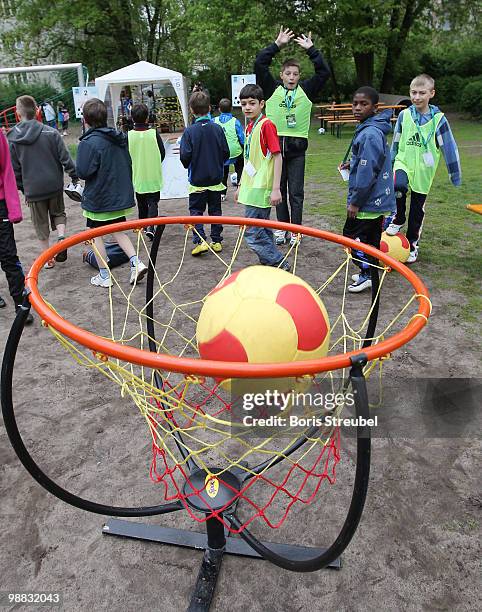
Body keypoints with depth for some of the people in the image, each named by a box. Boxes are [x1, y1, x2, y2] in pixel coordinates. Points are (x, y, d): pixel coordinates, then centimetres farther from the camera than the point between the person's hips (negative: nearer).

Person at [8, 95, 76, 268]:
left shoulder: (12, 139, -4)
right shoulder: (51, 132, -8)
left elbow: (14, 169, 2)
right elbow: (65, 158, -8)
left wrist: (20, 187, 14)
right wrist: (74, 176, 3)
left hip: (33, 188, 0)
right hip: (55, 184, 0)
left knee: (41, 224, 13)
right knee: (58, 213, 23)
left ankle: (47, 258, 20)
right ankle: (61, 236, -4)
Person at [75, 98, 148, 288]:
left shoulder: (88, 143, -19)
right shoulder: (120, 137, 3)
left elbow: (83, 172, -20)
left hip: (98, 199, -6)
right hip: (121, 196, 7)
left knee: (96, 235, 9)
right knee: (117, 231, 21)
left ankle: (104, 276, 15)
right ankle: (136, 262, 5)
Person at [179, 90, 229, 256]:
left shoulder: (189, 131, -12)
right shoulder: (217, 129, -4)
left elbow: (185, 156, -13)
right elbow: (226, 153, 0)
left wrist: (188, 166, 8)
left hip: (197, 181, -3)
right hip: (216, 179, 3)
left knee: (196, 210, 7)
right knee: (215, 210, 13)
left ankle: (200, 241, -5)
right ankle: (216, 241, 18)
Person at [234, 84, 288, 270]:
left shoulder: (266, 125, -11)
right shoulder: (249, 127, 13)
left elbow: (277, 157, -15)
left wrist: (276, 189, -20)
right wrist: (241, 186, 22)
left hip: (260, 190, -9)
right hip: (251, 188, 9)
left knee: (252, 233, -8)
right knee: (263, 231, 15)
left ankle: (279, 263, 4)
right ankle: (273, 263, 26)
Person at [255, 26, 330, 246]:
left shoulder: (306, 90, 7)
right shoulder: (272, 89, 5)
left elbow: (324, 71, -1)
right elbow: (259, 64, -3)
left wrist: (310, 49, -2)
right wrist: (277, 45, -5)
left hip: (297, 147, 0)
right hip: (275, 145, 1)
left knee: (296, 193, 2)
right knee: (279, 190, 8)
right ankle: (282, 228, 18)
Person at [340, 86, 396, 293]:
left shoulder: (370, 134, -20)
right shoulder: (374, 129, 11)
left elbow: (367, 172, -24)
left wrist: (355, 202, -20)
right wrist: (353, 164, 12)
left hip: (368, 200, -10)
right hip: (378, 199, 10)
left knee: (352, 234, 1)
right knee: (371, 237, 17)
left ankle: (367, 274, 8)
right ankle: (369, 273, 29)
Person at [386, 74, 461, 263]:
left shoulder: (438, 118, -8)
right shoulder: (404, 115, -2)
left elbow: (449, 147, -2)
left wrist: (455, 174, 0)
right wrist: (391, 163, 20)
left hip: (423, 170, 0)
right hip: (403, 163, 0)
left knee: (417, 209, 9)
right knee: (399, 186, -33)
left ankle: (412, 244, 28)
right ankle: (398, 220, -5)